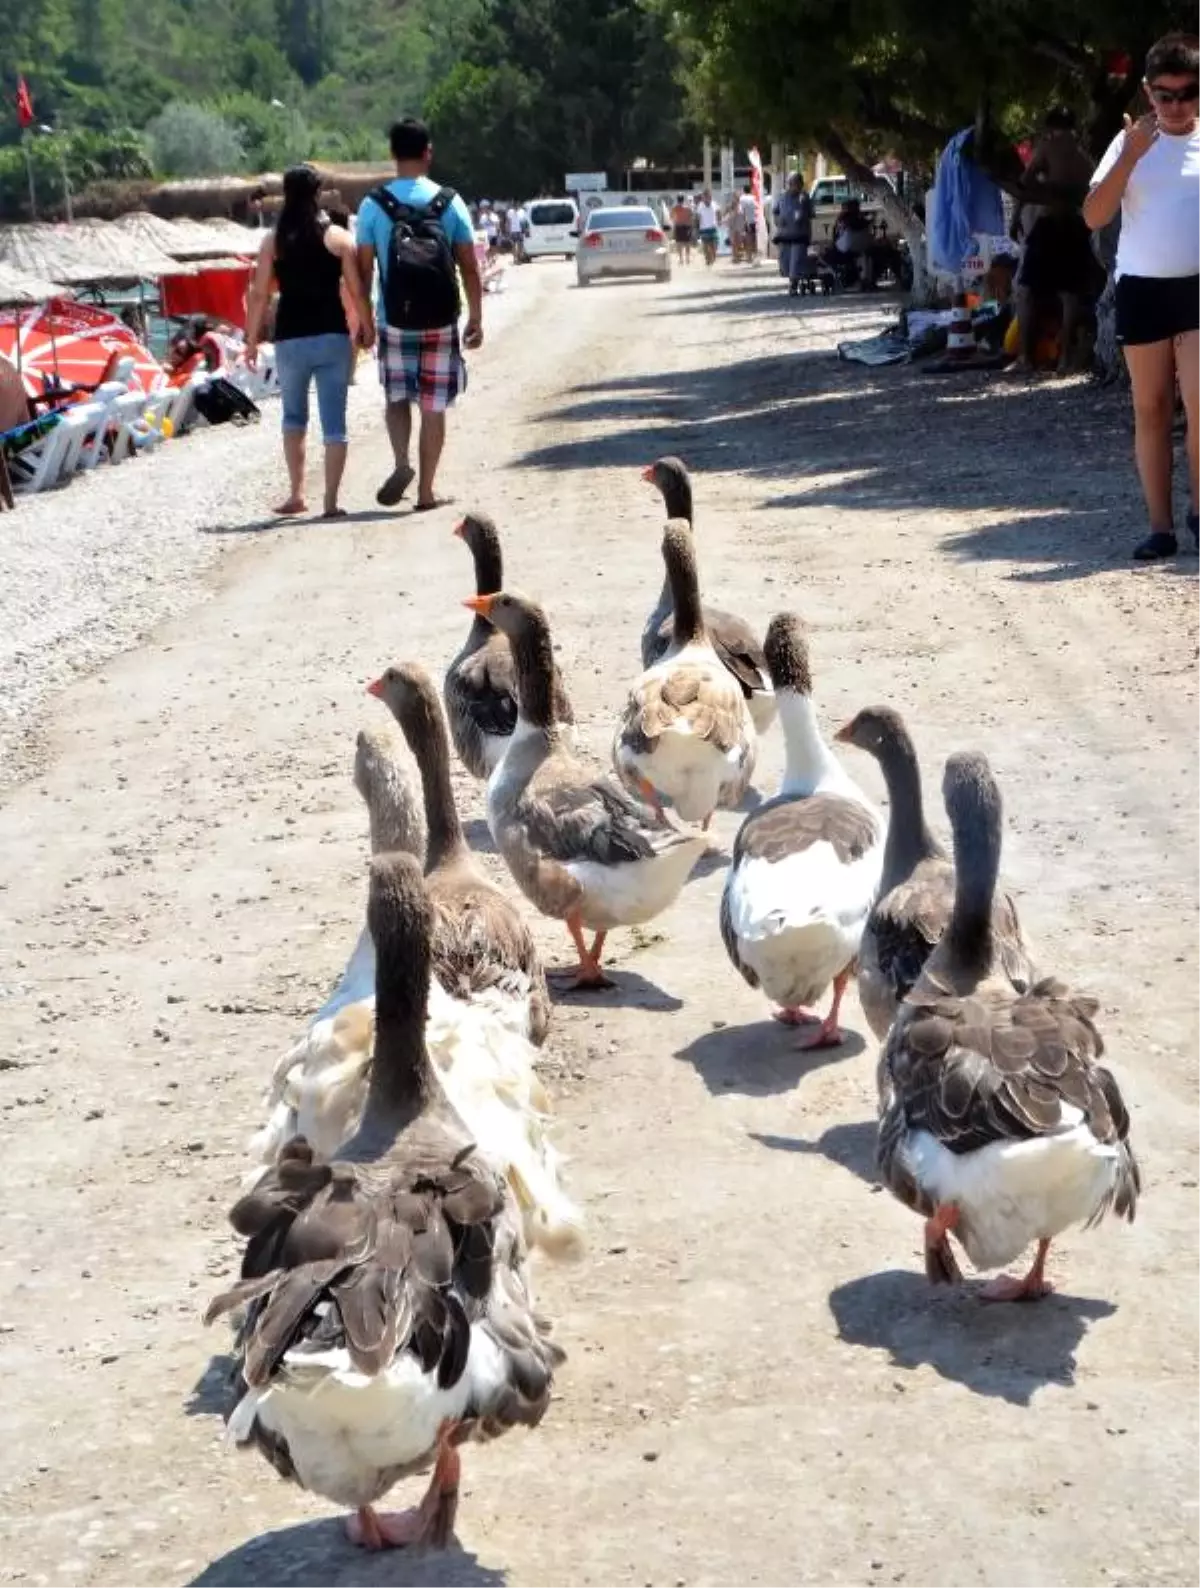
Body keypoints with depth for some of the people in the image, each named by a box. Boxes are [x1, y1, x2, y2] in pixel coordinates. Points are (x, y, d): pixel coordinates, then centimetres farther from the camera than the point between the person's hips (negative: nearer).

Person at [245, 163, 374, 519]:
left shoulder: (272, 241, 1)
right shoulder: (338, 237, -1)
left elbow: (260, 295, -1)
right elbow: (357, 290, -3)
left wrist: (252, 339, 7)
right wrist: (367, 328, 10)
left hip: (290, 339, 1)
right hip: (333, 336, -1)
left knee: (294, 417, 18)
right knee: (334, 422, 3)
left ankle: (297, 495, 15)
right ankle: (330, 501, 0)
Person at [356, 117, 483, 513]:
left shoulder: (373, 205, -5)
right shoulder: (450, 203, -3)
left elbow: (364, 269, -3)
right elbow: (469, 268, -1)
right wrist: (476, 318, 8)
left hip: (394, 322, 0)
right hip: (441, 323, 0)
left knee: (397, 397, 15)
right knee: (434, 407, 7)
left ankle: (402, 462, -9)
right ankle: (426, 489, 9)